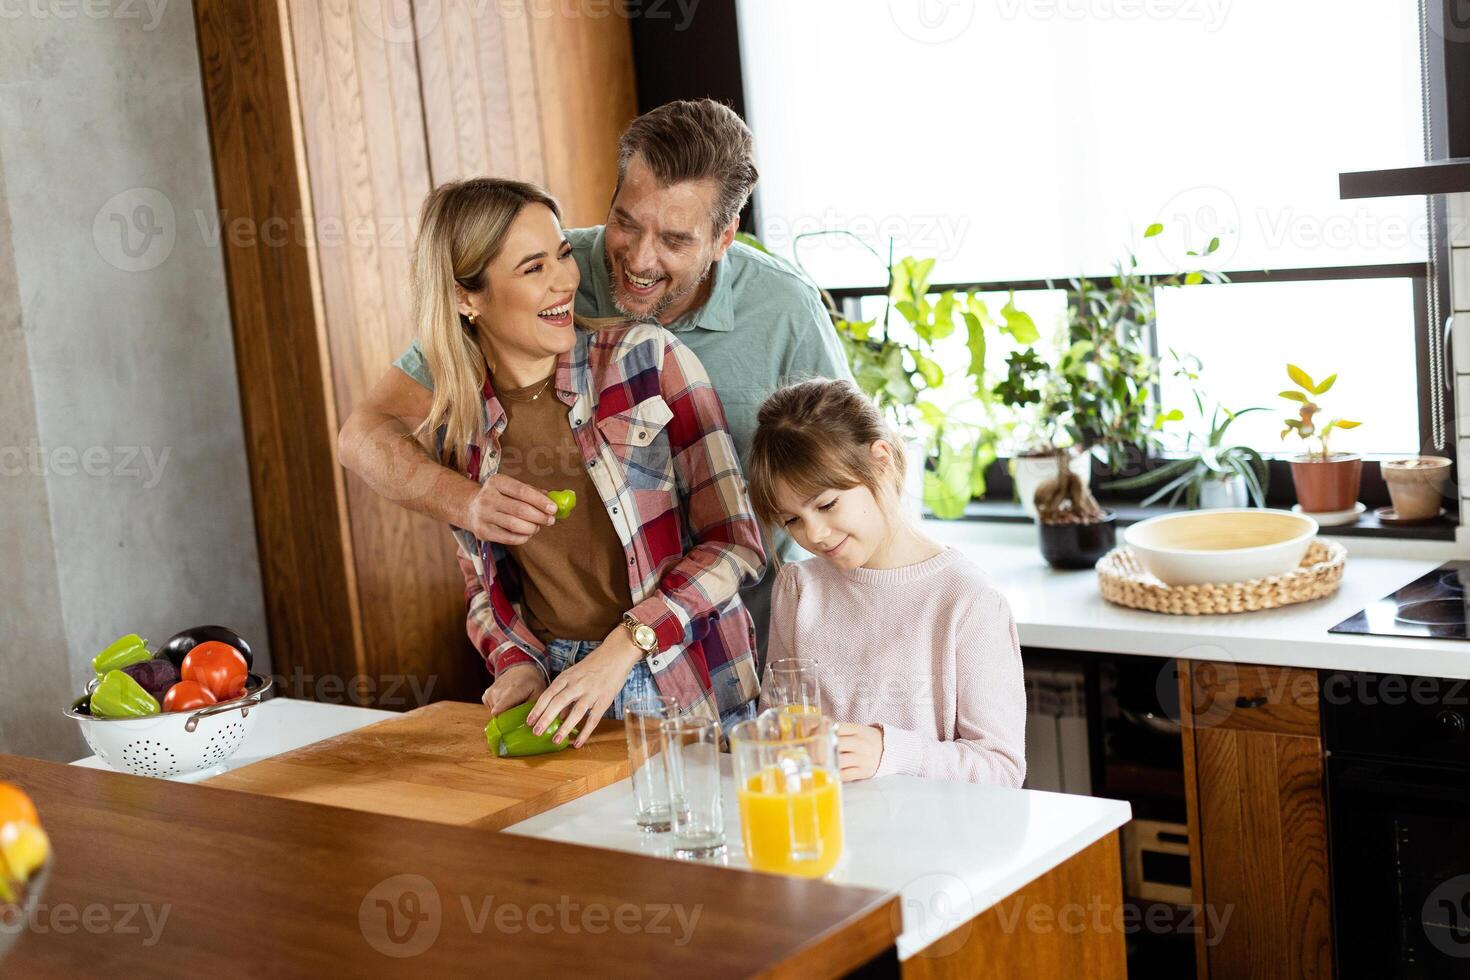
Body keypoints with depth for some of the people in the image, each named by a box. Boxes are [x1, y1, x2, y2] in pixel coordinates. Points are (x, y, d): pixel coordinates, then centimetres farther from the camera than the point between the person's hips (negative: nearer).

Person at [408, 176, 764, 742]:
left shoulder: (648, 359, -7)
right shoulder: (452, 432, 2)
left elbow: (735, 544, -8)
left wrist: (624, 646, -18)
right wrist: (518, 665, -7)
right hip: (554, 700, 1)